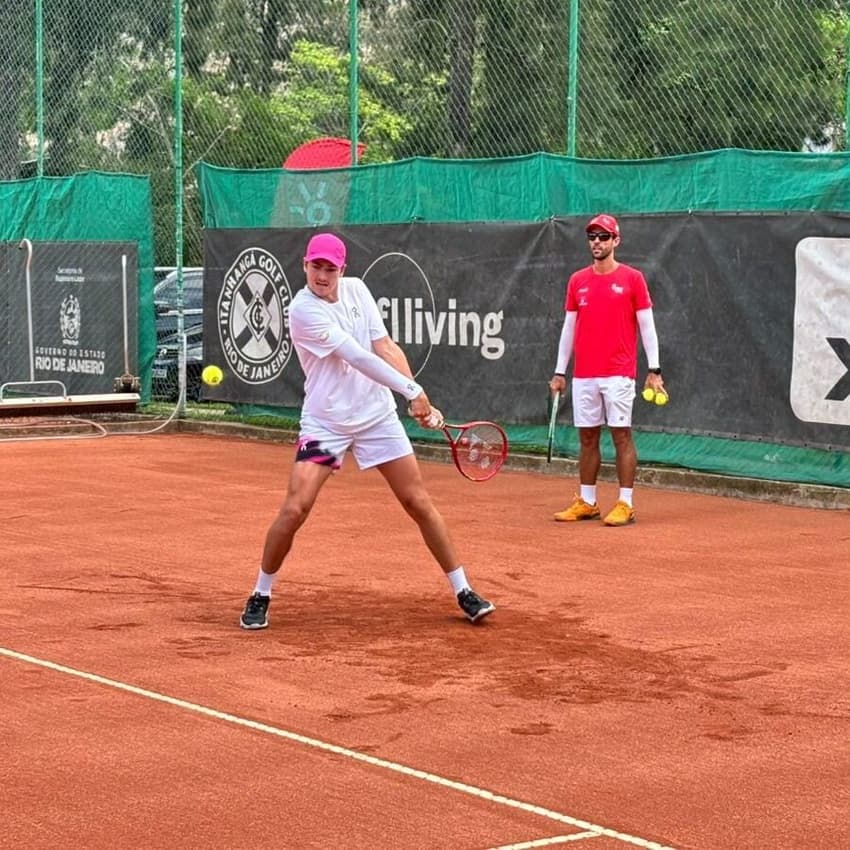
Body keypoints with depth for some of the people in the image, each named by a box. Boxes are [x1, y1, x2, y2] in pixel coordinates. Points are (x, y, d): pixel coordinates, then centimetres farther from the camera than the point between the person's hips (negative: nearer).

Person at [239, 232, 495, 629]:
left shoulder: (356, 289, 2)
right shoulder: (303, 310, -17)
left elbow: (386, 348, -1)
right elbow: (359, 358, -22)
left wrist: (417, 399, -13)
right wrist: (412, 390, -24)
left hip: (377, 416, 4)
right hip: (325, 422, -4)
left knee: (420, 503, 4)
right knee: (294, 509, -13)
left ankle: (463, 592, 13)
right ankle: (260, 596, 7)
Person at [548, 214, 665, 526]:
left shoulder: (632, 278, -1)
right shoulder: (577, 281, 10)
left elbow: (647, 326, -1)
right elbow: (568, 327, 14)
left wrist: (654, 369, -7)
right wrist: (560, 372, 11)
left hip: (618, 374, -4)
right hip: (583, 376, 4)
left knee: (621, 436, -4)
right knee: (587, 438, 8)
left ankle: (625, 504, -1)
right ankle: (586, 502, 15)